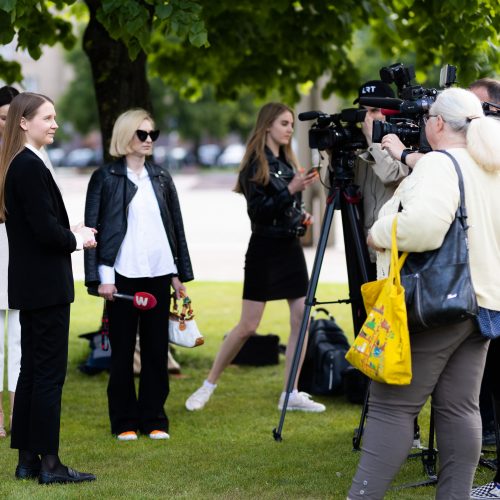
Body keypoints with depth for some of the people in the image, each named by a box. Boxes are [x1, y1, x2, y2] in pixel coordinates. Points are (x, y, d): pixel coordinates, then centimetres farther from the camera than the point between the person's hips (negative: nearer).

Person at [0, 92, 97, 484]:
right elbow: (46, 230, -22)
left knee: (31, 371, 12)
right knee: (49, 373, -5)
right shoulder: (32, 168, -17)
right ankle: (48, 463, -1)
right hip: (46, 286, -10)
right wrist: (78, 239, -5)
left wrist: (72, 232, 7)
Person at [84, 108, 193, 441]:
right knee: (123, 351, 2)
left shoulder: (162, 178, 12)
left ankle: (154, 419, 12)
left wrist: (181, 273, 11)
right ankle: (124, 422, 9)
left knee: (157, 348, 5)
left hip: (159, 273, 4)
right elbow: (93, 228, -2)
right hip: (123, 274, -4)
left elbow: (177, 227, 15)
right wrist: (101, 276, -9)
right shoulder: (105, 178, 0)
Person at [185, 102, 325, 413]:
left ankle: (292, 393, 4)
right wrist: (290, 190, -25)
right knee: (248, 326, -5)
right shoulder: (255, 165, -9)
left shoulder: (288, 162, 12)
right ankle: (209, 385, 8)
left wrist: (302, 217, 4)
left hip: (291, 247, 7)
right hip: (265, 248, -7)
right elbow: (259, 211, -18)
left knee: (302, 318, -1)